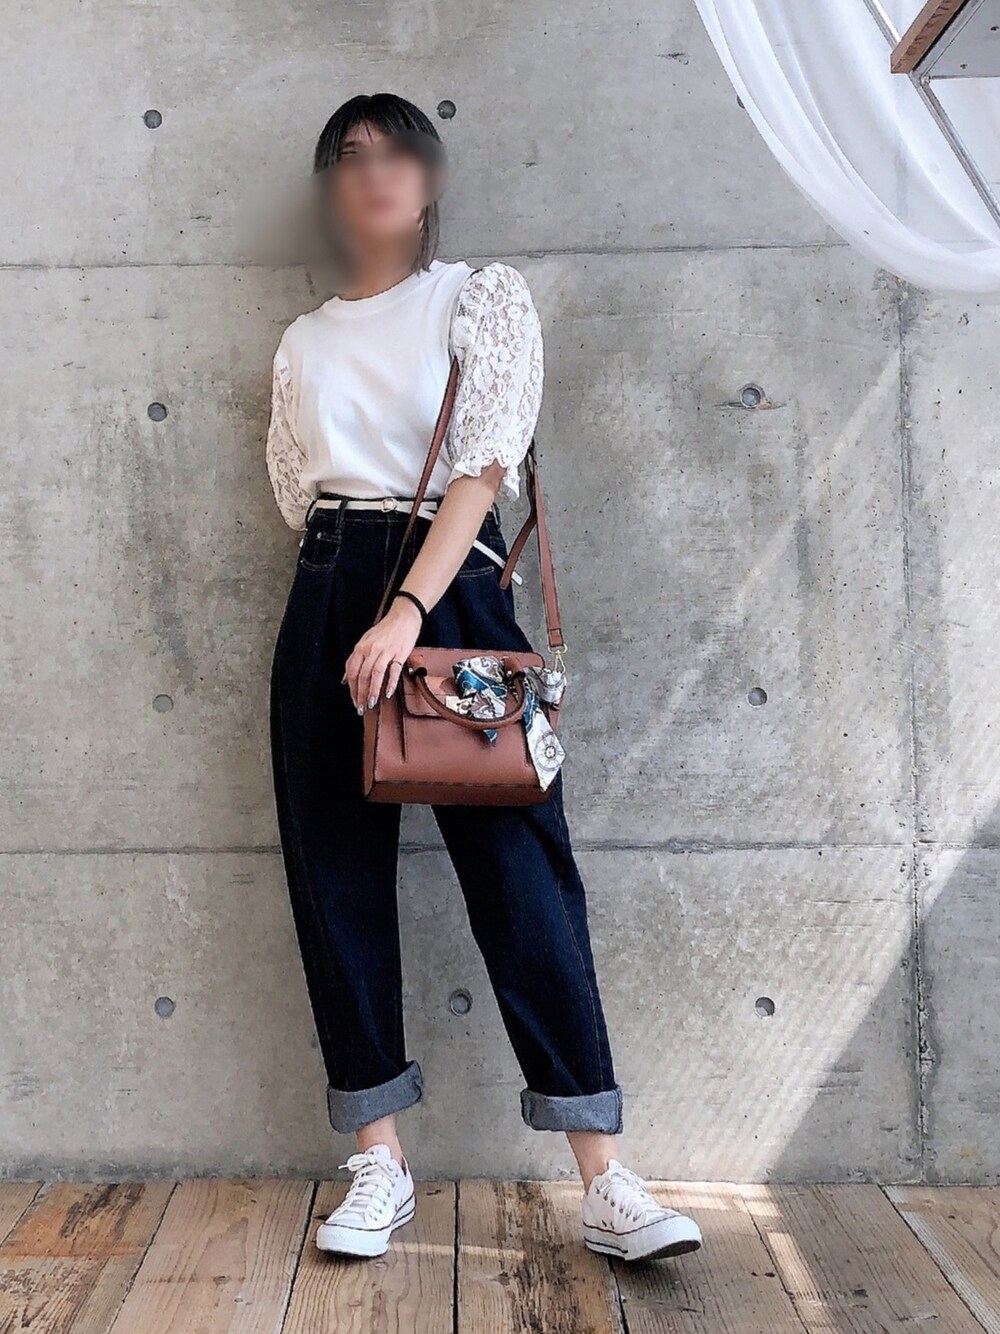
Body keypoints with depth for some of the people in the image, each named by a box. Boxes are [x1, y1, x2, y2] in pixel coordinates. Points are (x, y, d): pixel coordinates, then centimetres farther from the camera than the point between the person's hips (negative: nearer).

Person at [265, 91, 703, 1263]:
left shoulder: (485, 297, 5)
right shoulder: (304, 343, 18)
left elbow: (485, 465, -9)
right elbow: (296, 486, 18)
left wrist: (409, 609, -20)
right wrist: (353, 602, 3)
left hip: (451, 584, -4)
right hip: (328, 596, 5)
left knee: (518, 859, -8)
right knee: (338, 871, 2)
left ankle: (603, 1182, -4)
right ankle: (379, 1163, 13)